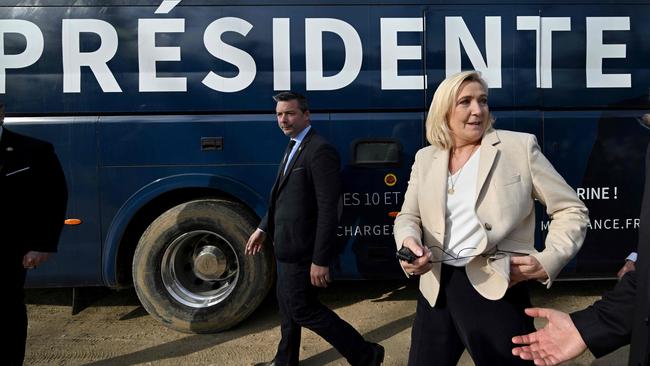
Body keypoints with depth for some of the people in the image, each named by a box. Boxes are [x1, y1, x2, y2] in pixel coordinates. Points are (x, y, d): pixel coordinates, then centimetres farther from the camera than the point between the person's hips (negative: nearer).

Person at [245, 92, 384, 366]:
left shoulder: (320, 150, -20)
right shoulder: (293, 148, 11)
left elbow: (328, 209, -24)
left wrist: (320, 260, -25)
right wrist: (264, 228, 18)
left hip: (301, 248, -9)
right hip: (286, 244, 9)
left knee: (303, 309, 0)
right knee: (287, 304, 20)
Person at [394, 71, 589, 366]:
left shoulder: (520, 146, -2)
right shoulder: (425, 158, 8)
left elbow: (572, 210, 2)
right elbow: (408, 216, 12)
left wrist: (547, 261, -12)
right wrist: (408, 241, -11)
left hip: (496, 289, -3)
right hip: (435, 288, 4)